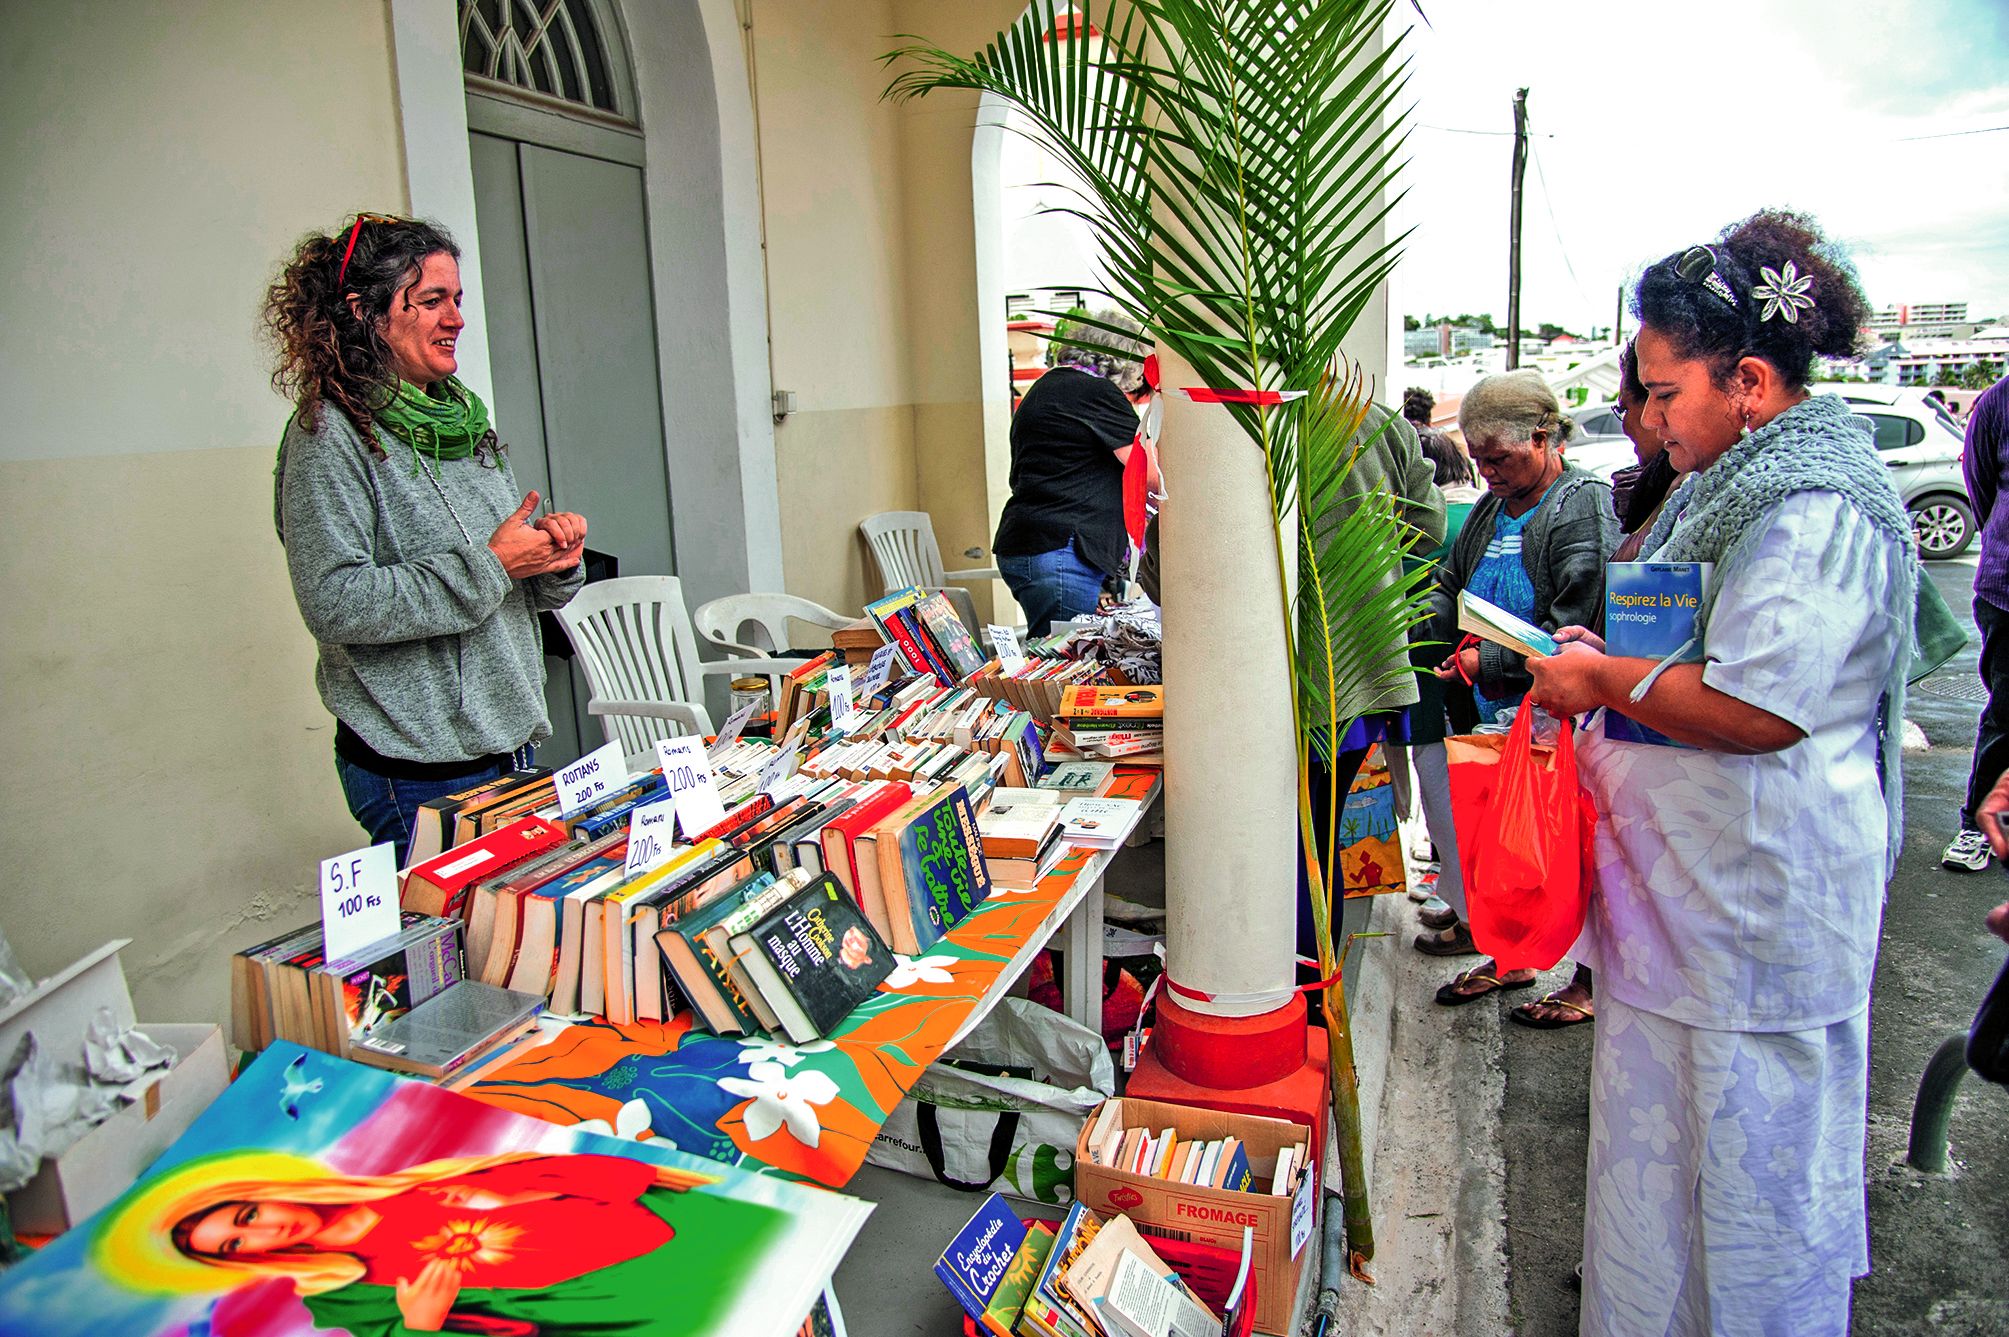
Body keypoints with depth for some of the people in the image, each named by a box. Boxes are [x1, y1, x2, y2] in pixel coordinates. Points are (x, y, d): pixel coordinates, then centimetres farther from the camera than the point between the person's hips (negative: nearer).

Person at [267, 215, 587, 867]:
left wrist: (552, 558, -4)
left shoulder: (462, 416, 12)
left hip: (509, 744, 7)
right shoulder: (329, 433, -11)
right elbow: (335, 604, -21)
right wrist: (489, 564, -19)